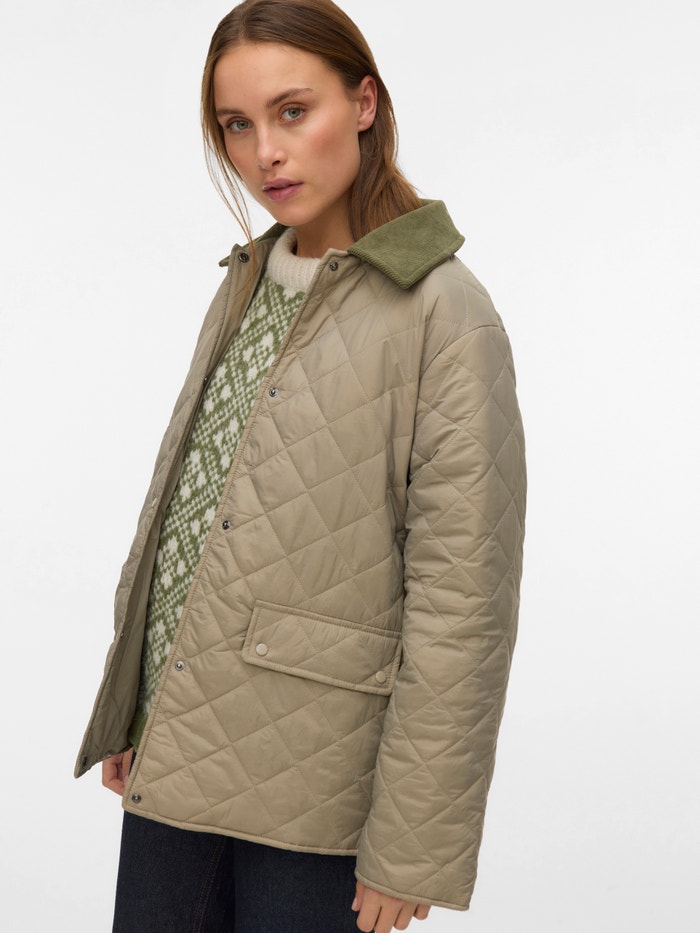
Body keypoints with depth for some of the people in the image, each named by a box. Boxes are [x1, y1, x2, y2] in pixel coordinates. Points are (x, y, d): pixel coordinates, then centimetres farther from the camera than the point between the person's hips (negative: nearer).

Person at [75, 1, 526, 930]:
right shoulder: (250, 280, 9)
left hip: (311, 791, -6)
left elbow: (461, 603, -16)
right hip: (172, 752, 7)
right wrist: (123, 711, 14)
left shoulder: (443, 312, -14)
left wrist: (412, 849, -15)